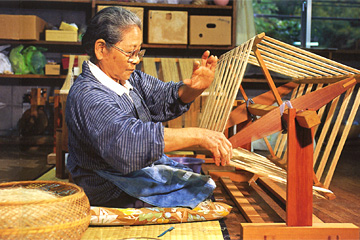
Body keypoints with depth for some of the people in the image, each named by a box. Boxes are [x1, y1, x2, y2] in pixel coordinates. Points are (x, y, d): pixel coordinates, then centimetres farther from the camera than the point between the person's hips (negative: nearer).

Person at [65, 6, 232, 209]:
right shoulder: (87, 95, -27)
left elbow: (164, 98, 2)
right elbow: (126, 140, -42)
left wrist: (194, 88, -23)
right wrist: (197, 135, -44)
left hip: (149, 166, 9)